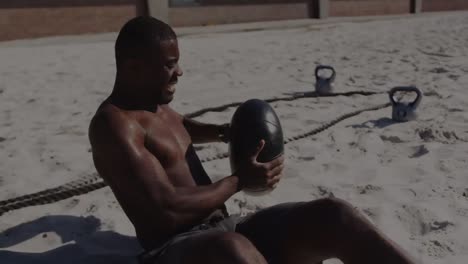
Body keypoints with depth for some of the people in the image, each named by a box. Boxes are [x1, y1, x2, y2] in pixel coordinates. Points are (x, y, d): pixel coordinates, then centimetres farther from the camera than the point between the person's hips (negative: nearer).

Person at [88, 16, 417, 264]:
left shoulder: (156, 103, 14)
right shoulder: (113, 125, -14)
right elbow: (169, 210, -23)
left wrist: (225, 132, 20)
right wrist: (240, 181, -10)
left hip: (226, 229, 8)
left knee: (332, 214, -17)